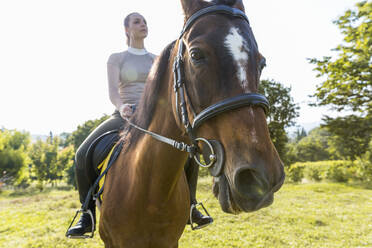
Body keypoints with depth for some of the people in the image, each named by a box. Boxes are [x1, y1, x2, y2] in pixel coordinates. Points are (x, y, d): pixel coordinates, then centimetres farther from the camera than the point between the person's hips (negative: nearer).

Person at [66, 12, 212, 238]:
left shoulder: (157, 60, 16)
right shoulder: (116, 58, 7)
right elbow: (112, 90, -7)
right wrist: (121, 106, -29)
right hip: (125, 117, -2)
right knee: (83, 154, -22)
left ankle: (190, 208, 0)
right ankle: (88, 216, -5)